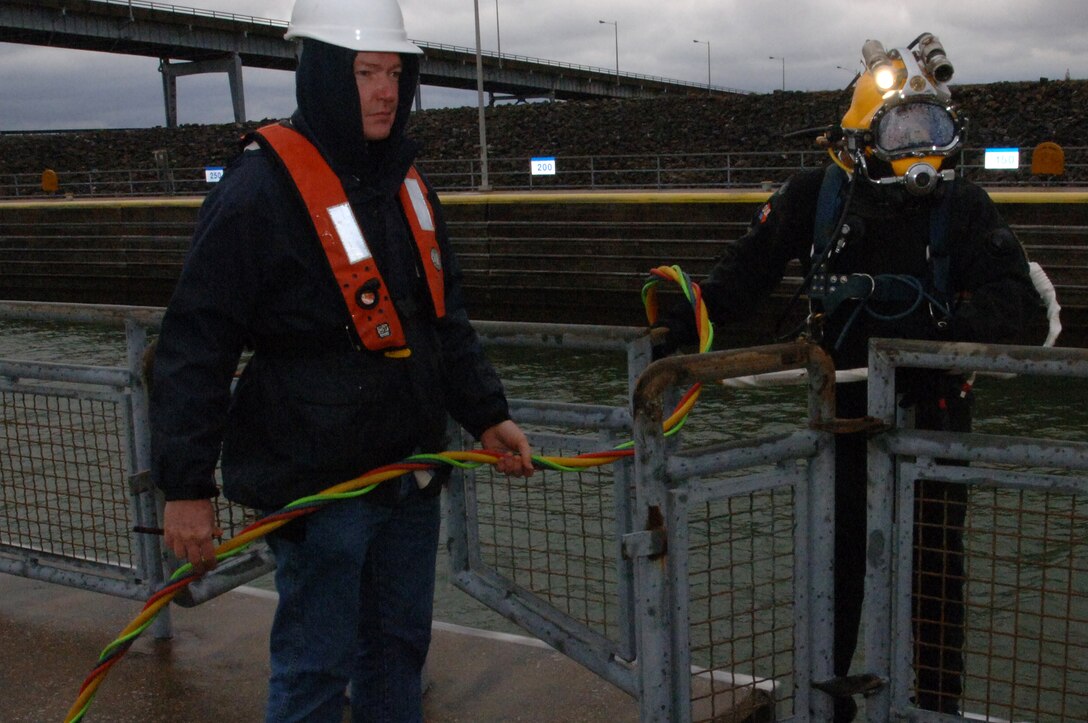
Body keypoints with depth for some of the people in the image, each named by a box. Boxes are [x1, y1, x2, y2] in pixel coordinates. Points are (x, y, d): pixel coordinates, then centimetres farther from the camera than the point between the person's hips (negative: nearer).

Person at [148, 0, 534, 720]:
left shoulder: (408, 184, 10)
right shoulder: (263, 185, -15)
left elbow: (446, 318, 18)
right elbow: (195, 344, -15)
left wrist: (487, 416, 11)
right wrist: (186, 486, -16)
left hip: (411, 470, 7)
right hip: (316, 482, -7)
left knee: (400, 646, 19)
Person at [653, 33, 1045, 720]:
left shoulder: (965, 206, -6)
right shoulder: (818, 196, -4)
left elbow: (1017, 304, -13)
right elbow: (748, 269, -3)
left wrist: (949, 321, -31)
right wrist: (686, 322, -12)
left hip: (931, 405, -1)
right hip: (841, 399, 1)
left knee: (936, 559, 7)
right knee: (834, 553, 13)